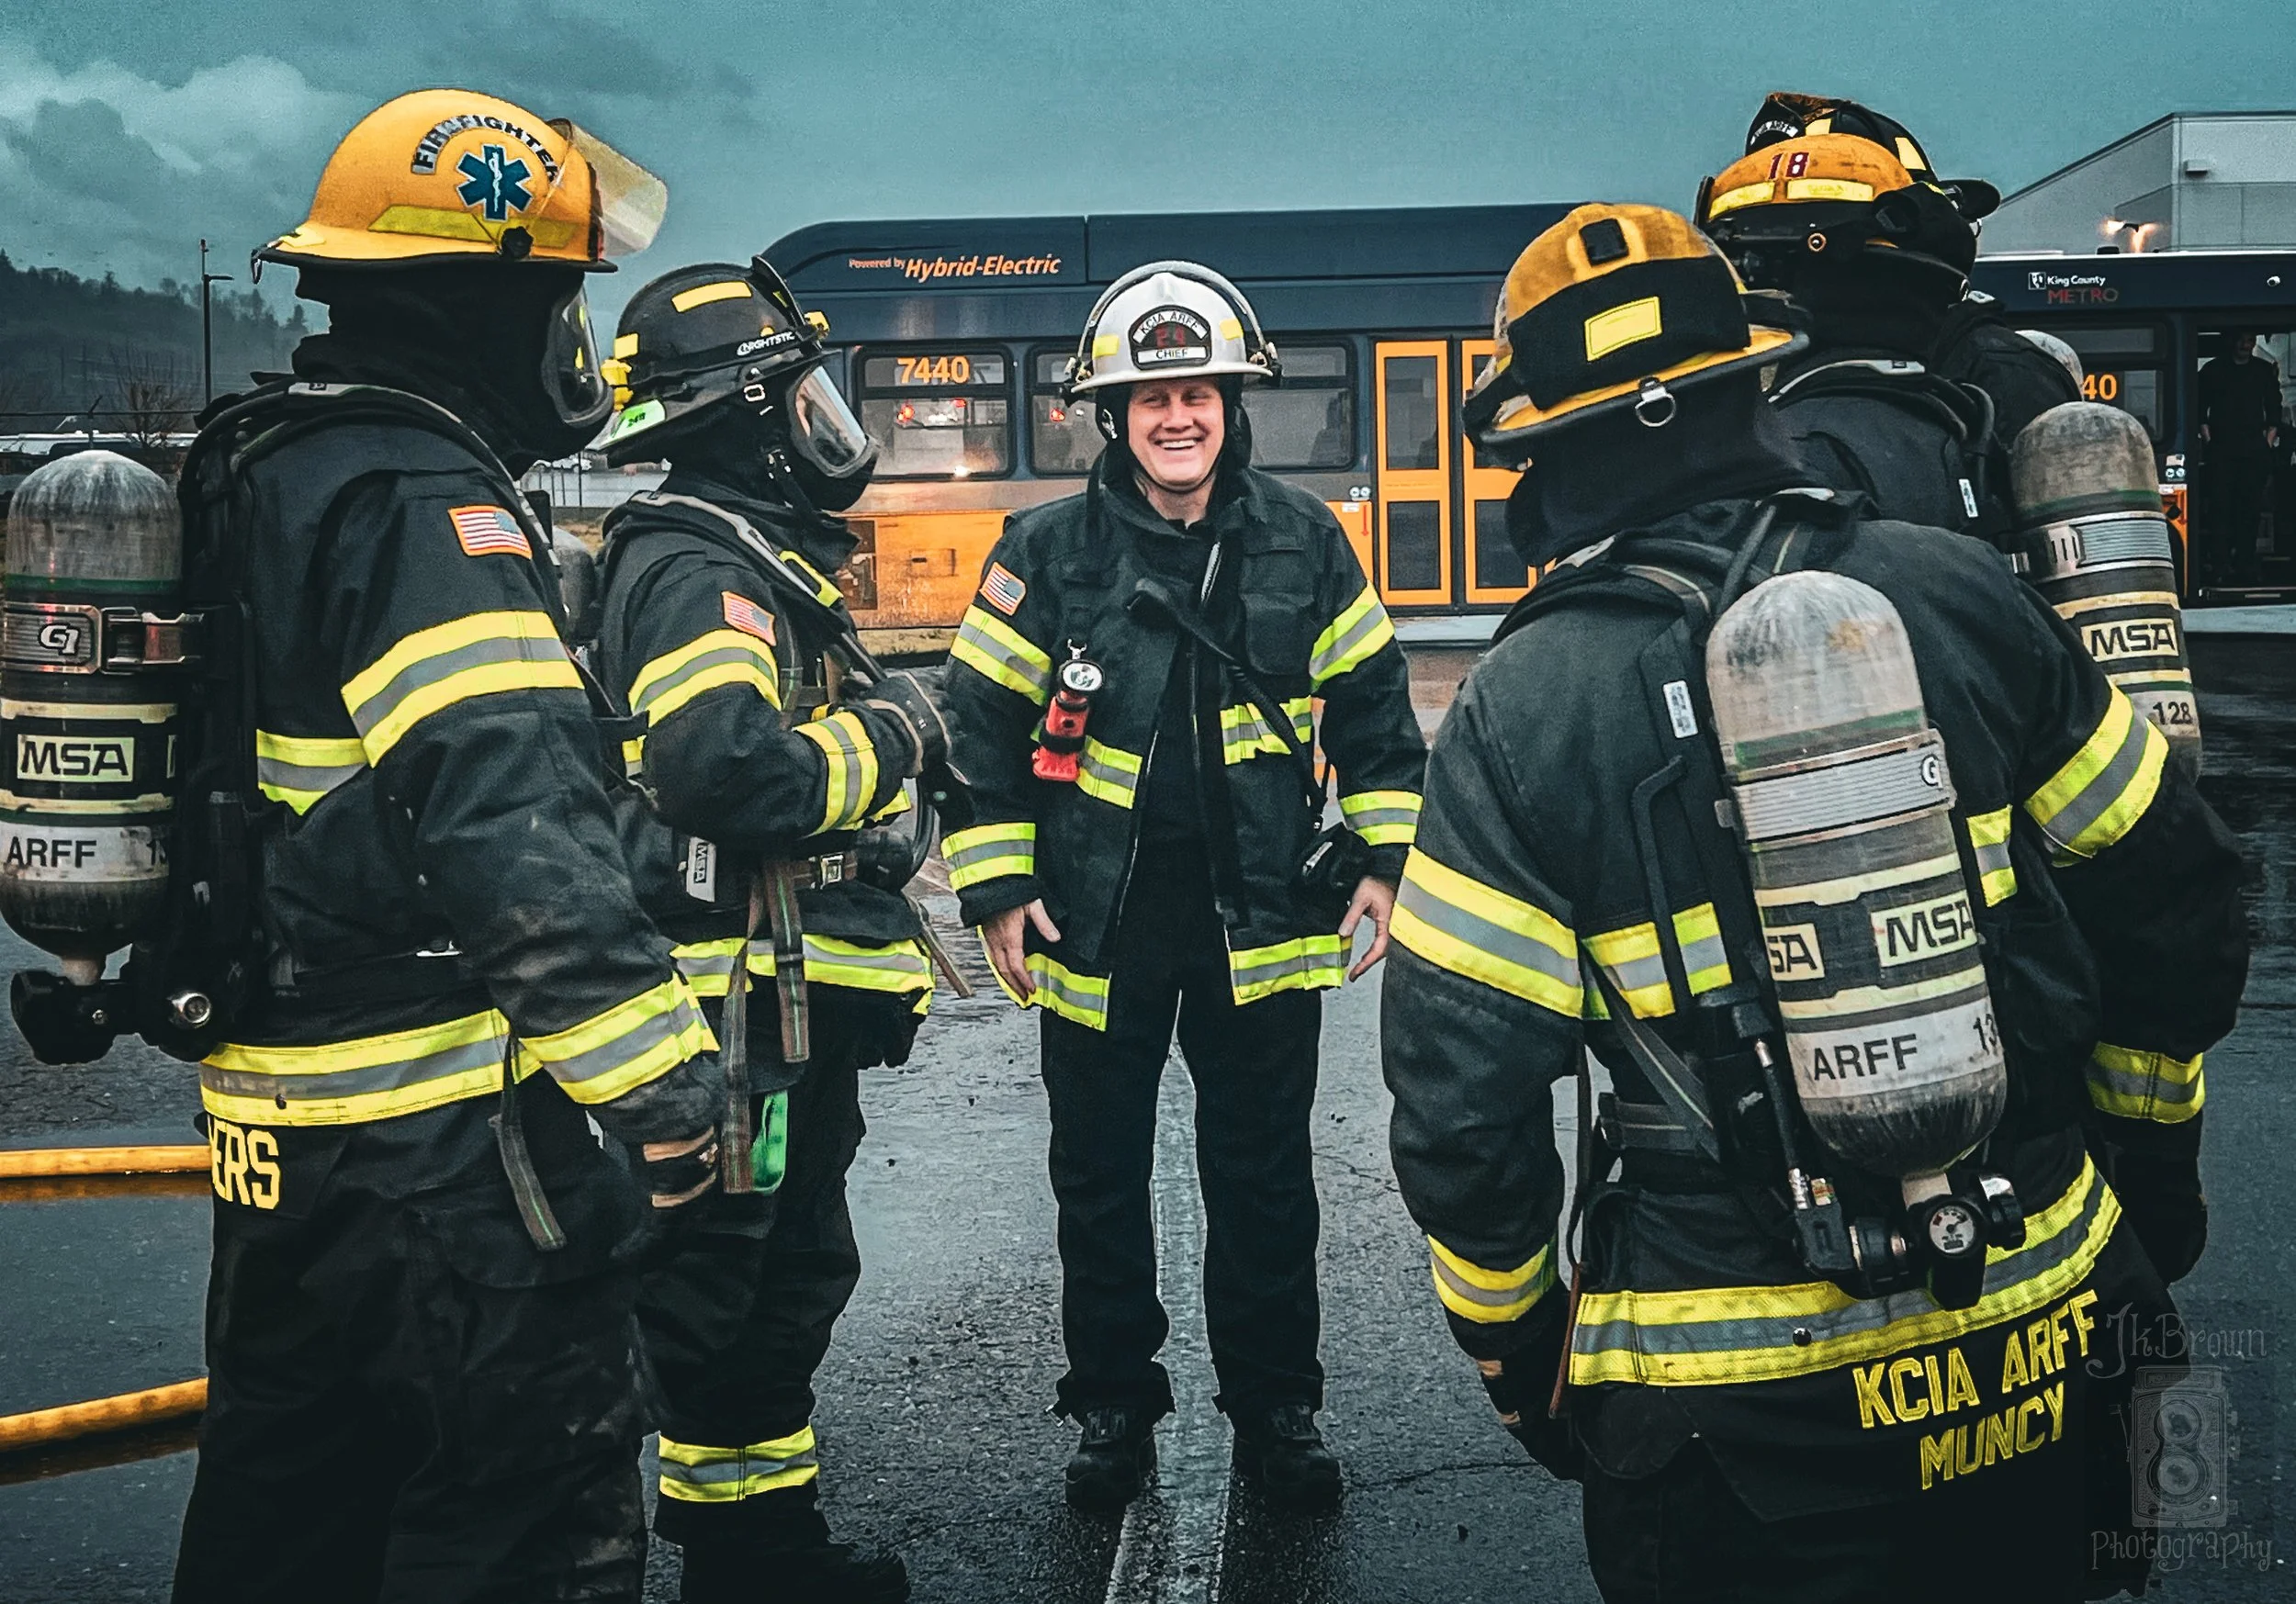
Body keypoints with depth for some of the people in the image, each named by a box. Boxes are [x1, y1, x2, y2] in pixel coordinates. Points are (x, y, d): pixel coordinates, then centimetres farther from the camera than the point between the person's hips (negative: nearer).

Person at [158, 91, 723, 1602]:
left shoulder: (260, 474, 13)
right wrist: (652, 1074, -34)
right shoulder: (417, 502, -19)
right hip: (444, 1138, -10)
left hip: (278, 1112, 10)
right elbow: (517, 815, -31)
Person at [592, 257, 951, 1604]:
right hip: (748, 1011, -11)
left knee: (792, 1276, 19)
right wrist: (890, 734, -18)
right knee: (740, 1293, 0)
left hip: (791, 1003, 11)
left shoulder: (749, 562, 18)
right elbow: (724, 771, -33)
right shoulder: (705, 573, -17)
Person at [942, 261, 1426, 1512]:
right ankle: (1113, 1408, 30)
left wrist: (1380, 858, 3)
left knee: (1264, 1177, 12)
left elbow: (1373, 707, 8)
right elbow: (983, 720, -1)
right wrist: (996, 888, -5)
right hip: (1095, 928, 0)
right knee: (1099, 1182, 12)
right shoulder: (1048, 552, -5)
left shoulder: (1304, 543, 0)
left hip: (1264, 924, 1)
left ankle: (1276, 1408, 28)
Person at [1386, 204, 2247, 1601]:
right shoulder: (1956, 593, -5)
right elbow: (2177, 908, 4)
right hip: (2038, 1349, 3)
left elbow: (1460, 1102, -13)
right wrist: (2154, 1165, 20)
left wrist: (1515, 1347, 4)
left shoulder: (1520, 714, -14)